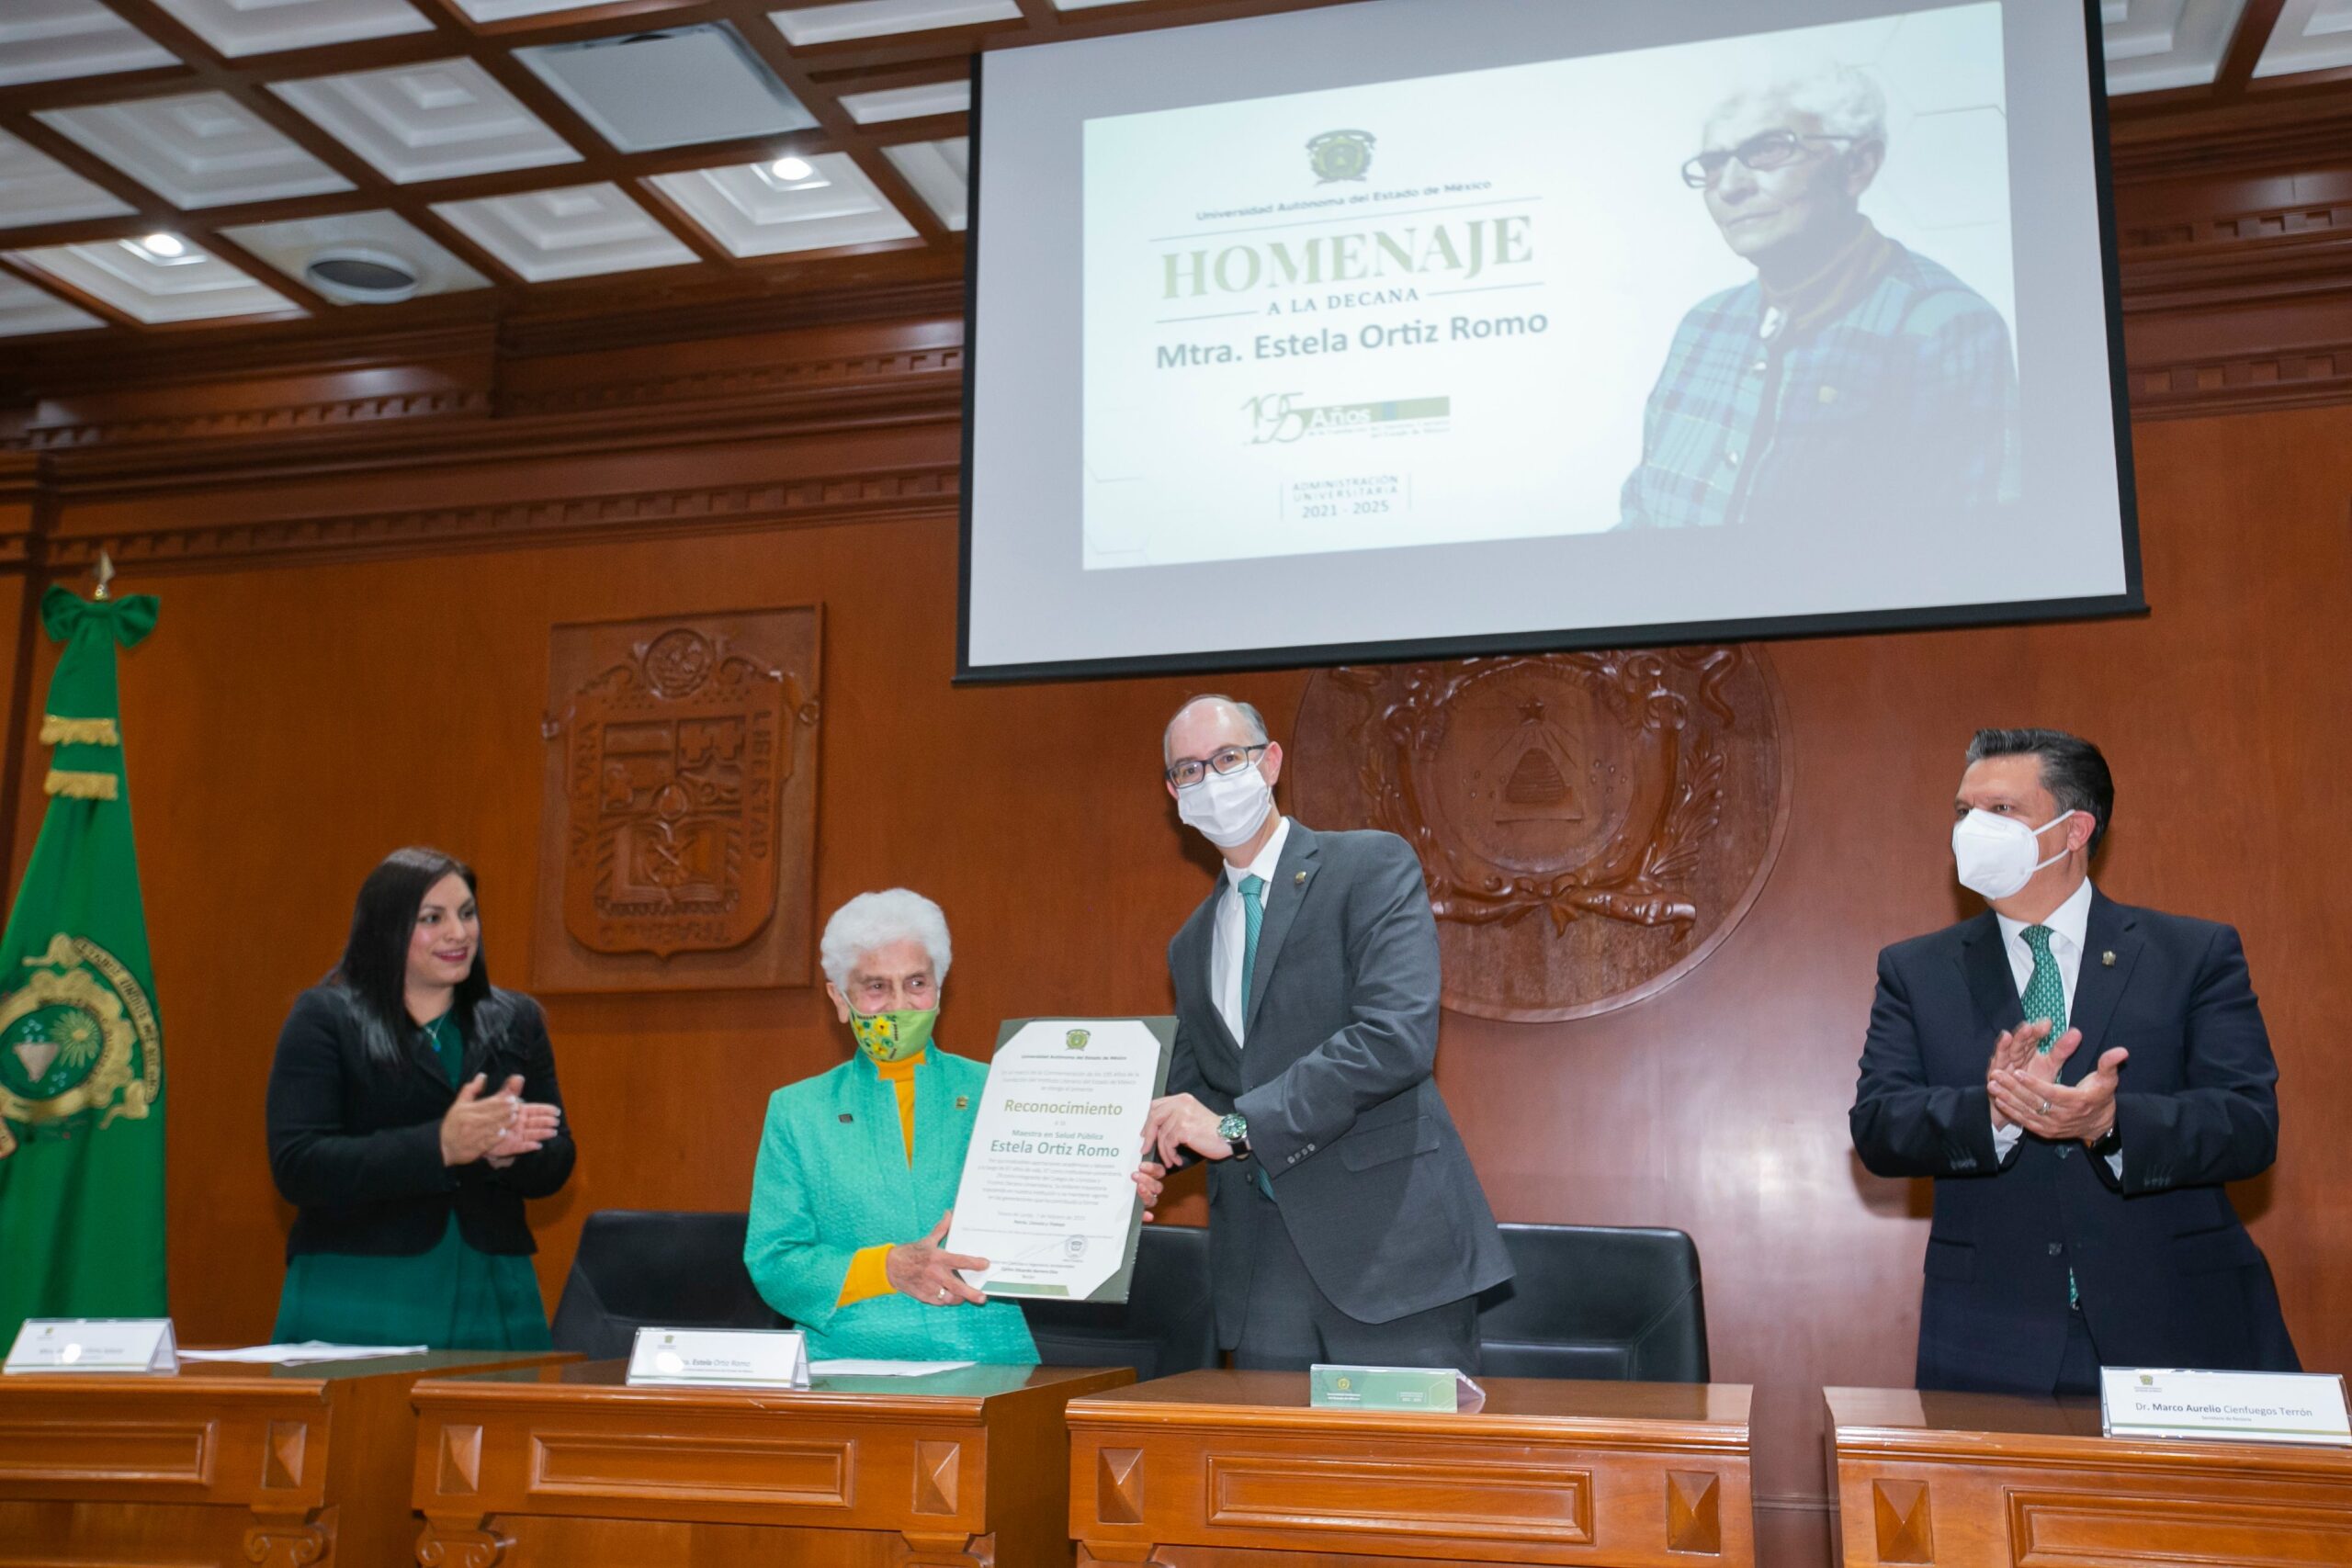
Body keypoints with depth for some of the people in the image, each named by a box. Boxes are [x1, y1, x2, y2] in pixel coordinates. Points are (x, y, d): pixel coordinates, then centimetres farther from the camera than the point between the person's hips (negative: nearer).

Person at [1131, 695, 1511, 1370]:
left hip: (1389, 1243, -5)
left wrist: (1238, 1125, -17)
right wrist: (1149, 1158, -1)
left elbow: (1400, 1035, -17)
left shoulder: (1373, 866, -3)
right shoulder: (1192, 944, 19)